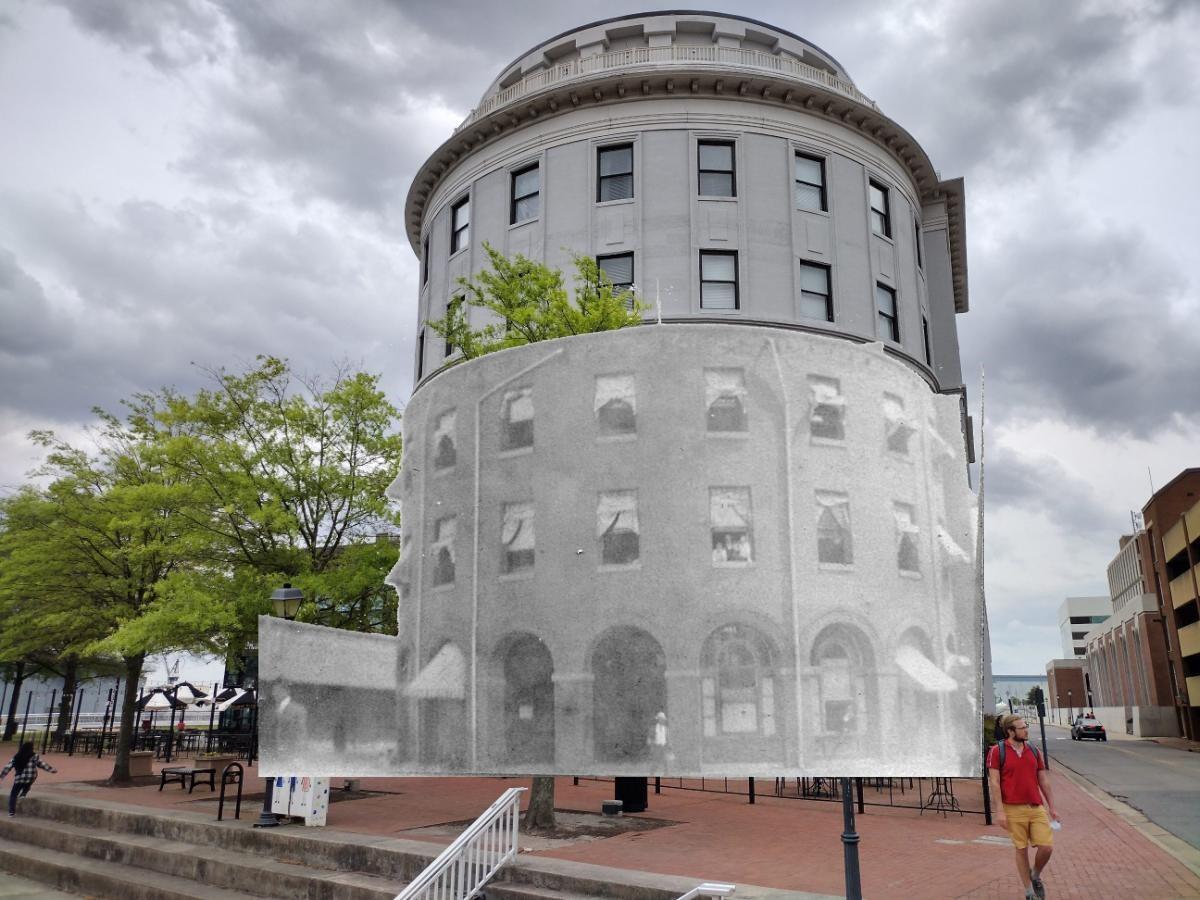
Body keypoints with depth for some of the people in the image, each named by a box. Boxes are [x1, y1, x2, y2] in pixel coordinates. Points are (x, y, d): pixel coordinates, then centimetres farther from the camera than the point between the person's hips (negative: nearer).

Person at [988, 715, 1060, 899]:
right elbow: (994, 782, -7)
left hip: (1037, 808, 4)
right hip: (1014, 810, -4)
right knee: (1021, 849, 5)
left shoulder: (1034, 750, 8)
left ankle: (1036, 876, 27)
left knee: (1047, 846, -3)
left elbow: (1044, 781, 13)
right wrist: (1000, 811, -12)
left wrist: (1051, 807, 12)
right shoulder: (997, 751, -6)